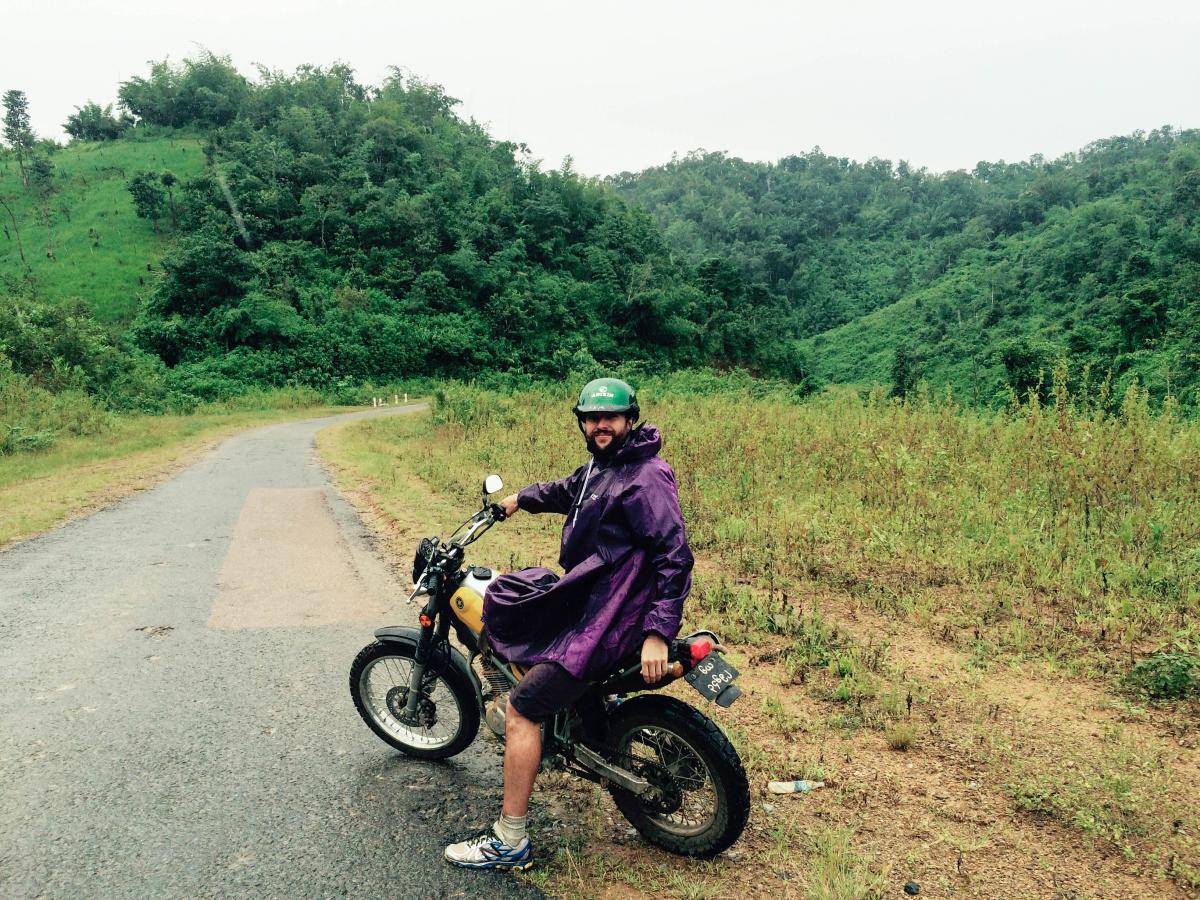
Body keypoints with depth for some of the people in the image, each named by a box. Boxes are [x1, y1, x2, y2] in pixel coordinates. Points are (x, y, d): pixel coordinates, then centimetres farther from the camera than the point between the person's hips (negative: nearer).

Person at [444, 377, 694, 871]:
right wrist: (521, 498, 44)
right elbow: (567, 491, 34)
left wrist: (658, 632, -29)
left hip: (609, 616, -10)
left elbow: (675, 555, -24)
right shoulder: (600, 466, 11)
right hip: (581, 592, 10)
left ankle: (509, 843, -1)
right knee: (498, 595, 23)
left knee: (523, 706, -11)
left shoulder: (645, 478, -18)